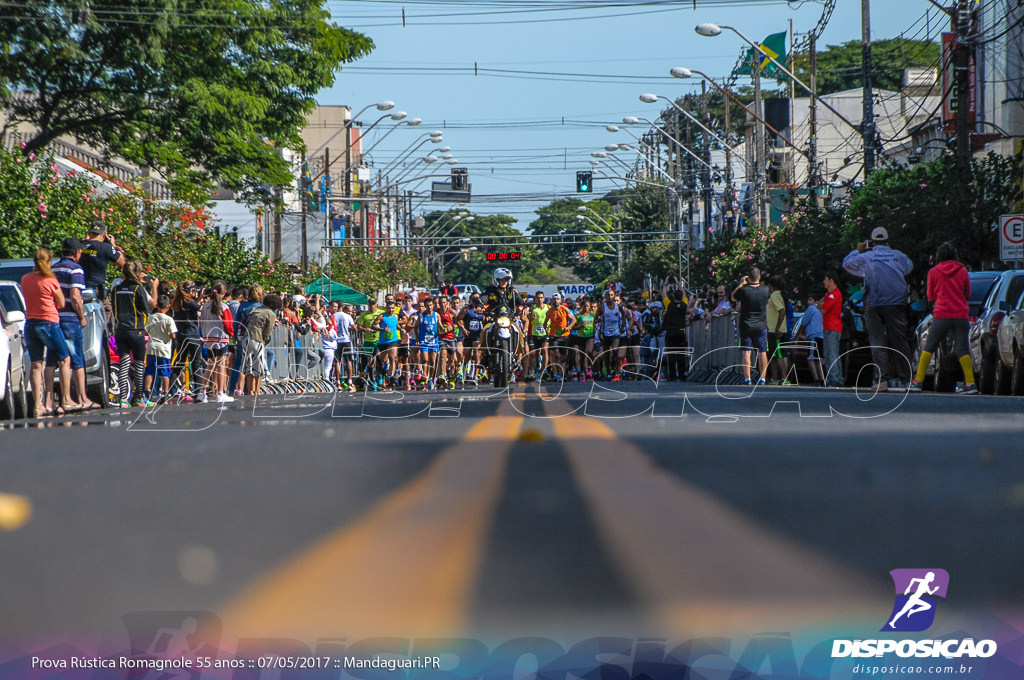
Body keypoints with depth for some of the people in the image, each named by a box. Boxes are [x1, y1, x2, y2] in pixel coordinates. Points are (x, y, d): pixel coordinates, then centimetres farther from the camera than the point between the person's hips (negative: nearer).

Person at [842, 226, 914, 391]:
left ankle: (883, 379, -10)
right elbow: (909, 267, 27)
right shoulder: (898, 256, 6)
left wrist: (857, 250, 28)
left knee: (877, 341, 0)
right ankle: (905, 379, 2)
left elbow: (846, 263, 16)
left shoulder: (866, 257, 0)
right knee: (899, 340, 4)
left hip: (873, 305, -2)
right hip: (896, 303, 2)